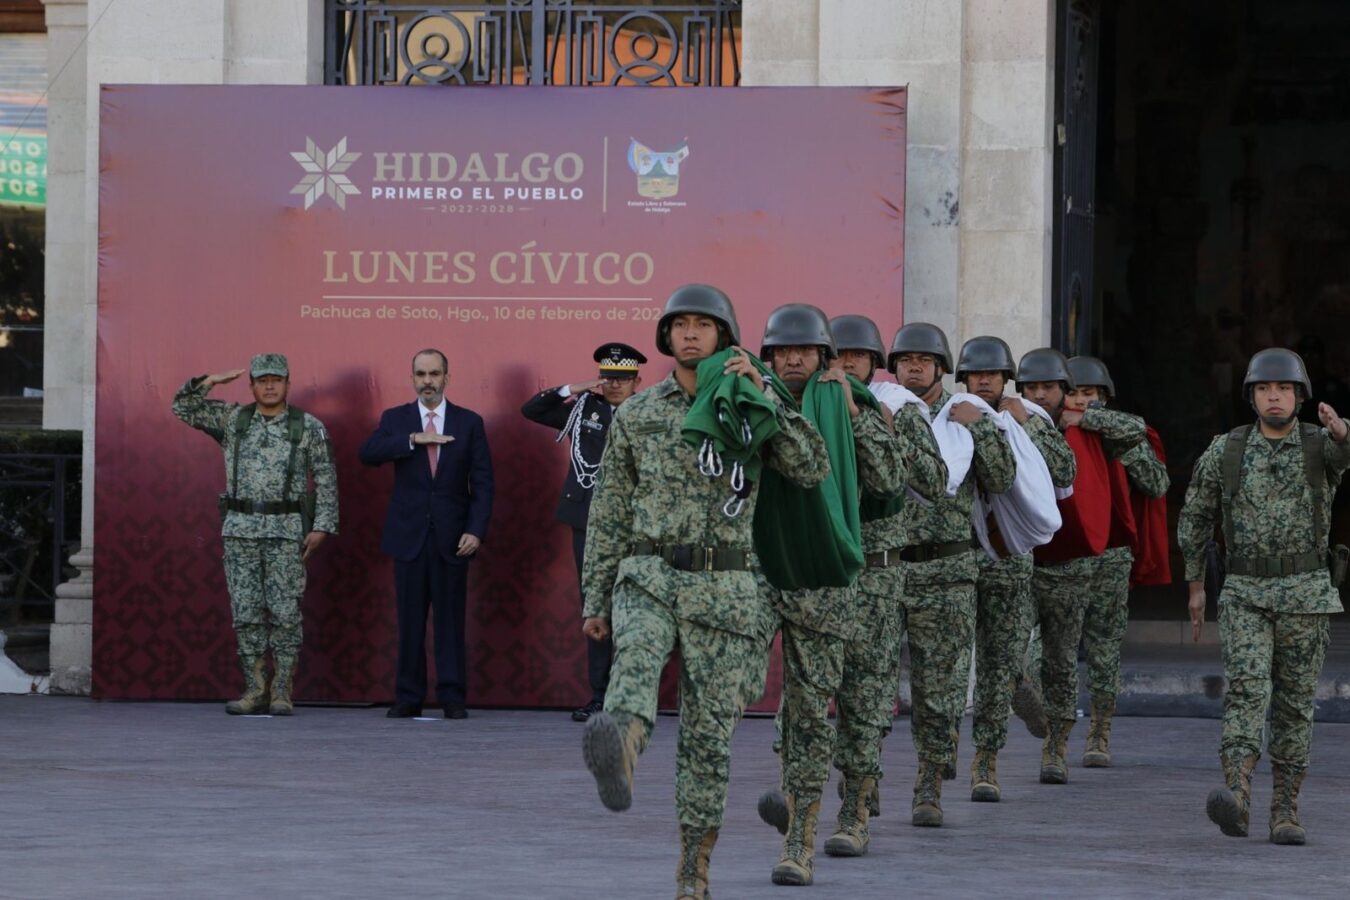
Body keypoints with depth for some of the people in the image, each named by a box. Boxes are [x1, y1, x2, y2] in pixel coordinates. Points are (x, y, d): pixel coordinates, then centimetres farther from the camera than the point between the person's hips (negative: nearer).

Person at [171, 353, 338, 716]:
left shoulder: (309, 427, 1)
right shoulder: (232, 419, 8)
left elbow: (326, 479, 0)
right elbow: (183, 407, 6)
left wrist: (321, 527, -7)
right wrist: (214, 380, -6)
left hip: (286, 531, -2)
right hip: (240, 529, 2)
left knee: (285, 613, -4)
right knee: (246, 612, 2)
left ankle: (281, 692, 0)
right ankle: (255, 691, 6)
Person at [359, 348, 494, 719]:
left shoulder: (469, 423, 7)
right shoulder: (396, 419, 9)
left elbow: (482, 482, 4)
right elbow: (368, 453, -9)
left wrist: (476, 531, -7)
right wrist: (414, 439, -19)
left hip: (452, 537, 0)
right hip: (409, 535, 1)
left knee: (450, 619, -1)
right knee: (410, 619, 0)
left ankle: (452, 698, 2)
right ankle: (408, 698, 4)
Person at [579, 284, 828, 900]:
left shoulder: (752, 411, 5)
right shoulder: (636, 415, 8)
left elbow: (812, 472, -11)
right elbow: (609, 514, 11)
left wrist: (761, 395, -16)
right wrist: (594, 600, 6)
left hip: (722, 589, 0)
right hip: (648, 577, 0)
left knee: (708, 732, 1)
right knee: (637, 649, -34)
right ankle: (620, 749, -65)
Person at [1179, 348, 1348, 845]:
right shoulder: (1225, 450, 1)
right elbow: (1195, 516, 13)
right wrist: (1195, 586, 14)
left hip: (1305, 594, 0)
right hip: (1245, 595, 0)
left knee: (1294, 705, 4)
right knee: (1247, 687, -19)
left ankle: (1285, 813, 13)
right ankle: (1236, 798, -34)